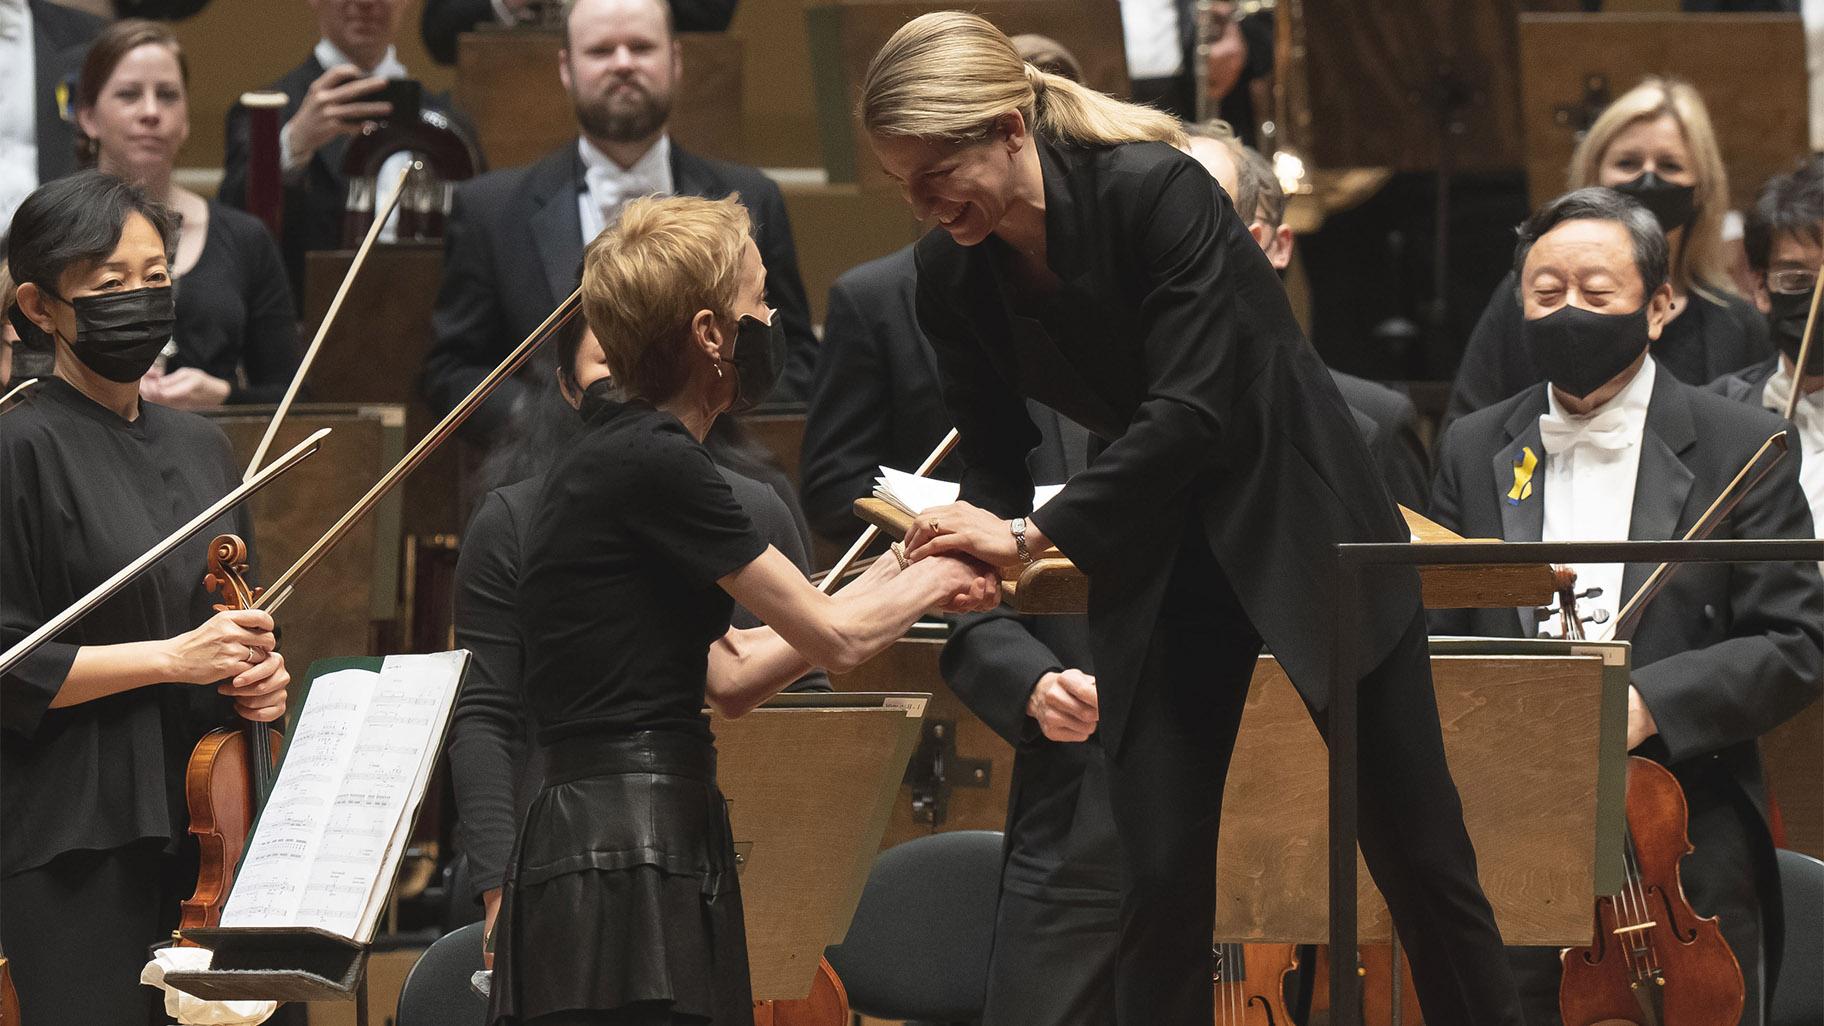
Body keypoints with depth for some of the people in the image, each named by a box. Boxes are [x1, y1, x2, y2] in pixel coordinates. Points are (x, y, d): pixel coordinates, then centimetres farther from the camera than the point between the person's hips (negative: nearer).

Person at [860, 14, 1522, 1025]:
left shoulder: (1157, 190, -26)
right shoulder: (950, 277, -9)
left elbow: (1191, 410, -30)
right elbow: (993, 455, 1)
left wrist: (1032, 534, -32)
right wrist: (970, 544, -20)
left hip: (1299, 517, -4)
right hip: (1152, 556, 4)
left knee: (1416, 846, 3)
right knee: (1160, 873, -4)